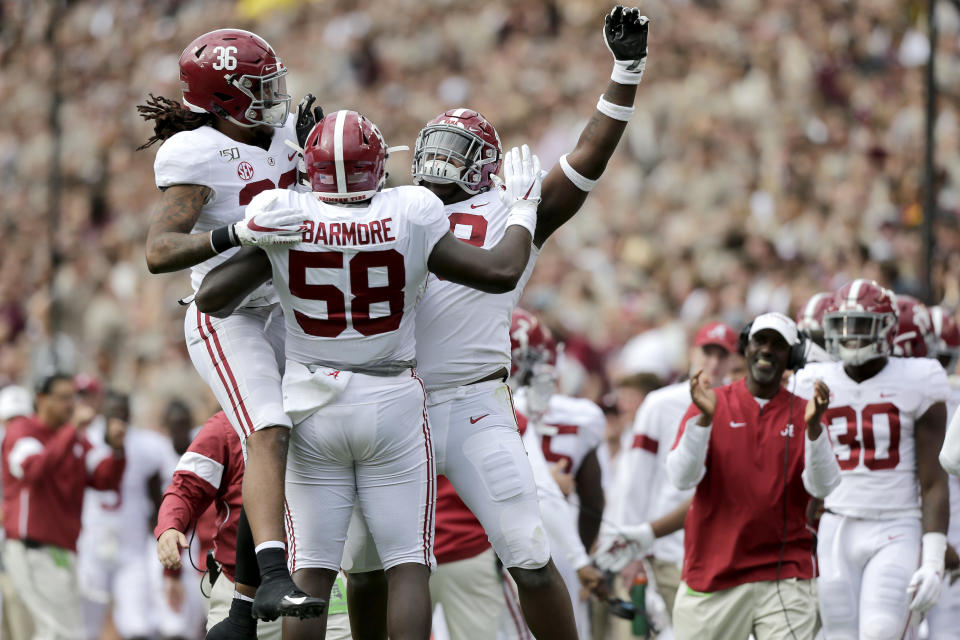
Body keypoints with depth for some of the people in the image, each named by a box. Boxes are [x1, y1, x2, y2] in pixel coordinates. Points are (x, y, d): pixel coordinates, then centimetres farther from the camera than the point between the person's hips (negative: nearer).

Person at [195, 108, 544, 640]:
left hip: (313, 410, 1)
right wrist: (523, 208, 12)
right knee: (408, 566, 2)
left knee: (312, 571, 4)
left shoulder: (284, 222, -8)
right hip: (392, 402, -1)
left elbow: (212, 298, -4)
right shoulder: (410, 220, -9)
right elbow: (500, 272, -5)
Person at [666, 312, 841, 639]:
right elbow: (682, 478, -9)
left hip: (784, 578, 0)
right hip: (712, 575, 0)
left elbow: (822, 486, -8)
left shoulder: (803, 414, 6)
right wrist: (704, 418, -22)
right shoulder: (712, 404, 3)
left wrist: (813, 426, -22)